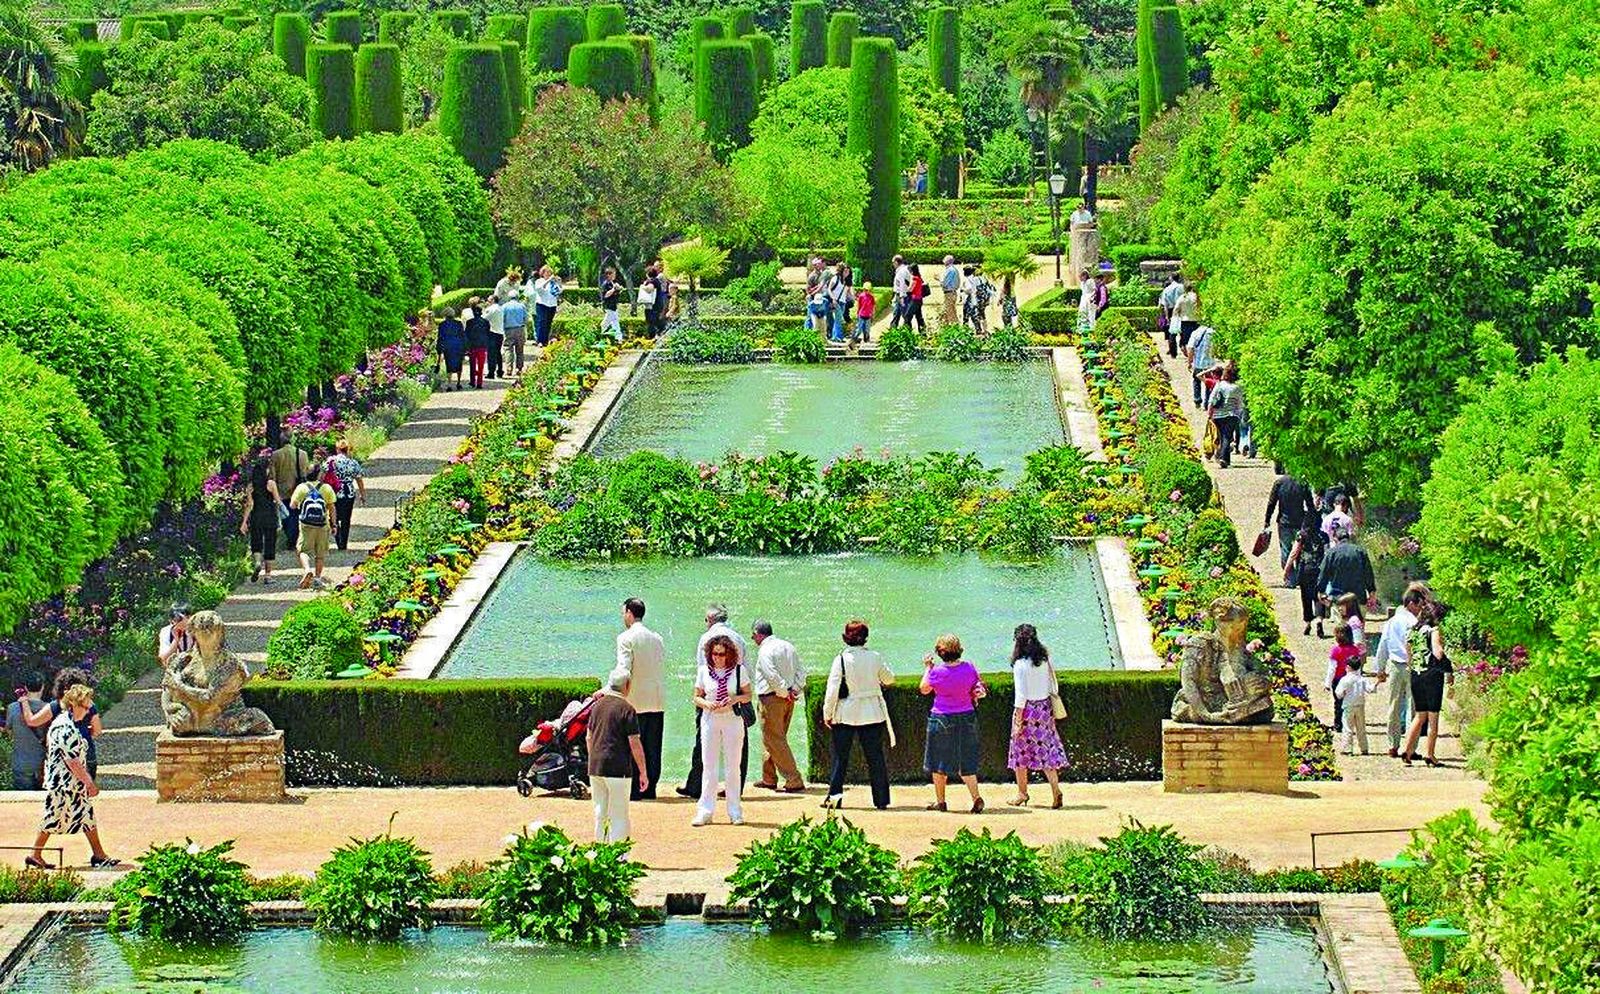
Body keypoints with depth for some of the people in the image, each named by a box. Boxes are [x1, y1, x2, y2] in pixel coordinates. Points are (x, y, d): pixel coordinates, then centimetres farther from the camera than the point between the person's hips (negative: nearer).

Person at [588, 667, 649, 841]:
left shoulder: (597, 705, 9)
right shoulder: (626, 709, -11)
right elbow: (635, 744, -11)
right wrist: (643, 772, -5)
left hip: (595, 768, 6)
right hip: (617, 768, -6)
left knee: (600, 813, 14)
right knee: (619, 816, -2)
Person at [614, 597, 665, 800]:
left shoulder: (626, 638, -8)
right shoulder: (657, 639, 11)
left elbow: (624, 671, -16)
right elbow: (662, 670, 14)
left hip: (635, 701, -6)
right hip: (657, 701, 6)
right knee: (652, 748, 8)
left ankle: (635, 791, -3)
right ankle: (649, 789, 10)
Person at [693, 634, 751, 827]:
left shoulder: (738, 670, 0)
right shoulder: (704, 671, 3)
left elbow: (748, 695, 5)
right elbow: (696, 697, 8)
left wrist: (735, 699, -15)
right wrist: (706, 704, -13)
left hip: (732, 720, -1)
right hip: (710, 720, 1)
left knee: (733, 766, 3)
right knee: (709, 766, 1)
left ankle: (735, 811, 10)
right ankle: (705, 812, 3)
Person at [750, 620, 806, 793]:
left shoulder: (765, 651, -13)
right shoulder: (788, 646, 12)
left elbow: (772, 676, -23)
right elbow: (801, 671, 10)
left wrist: (784, 693, -14)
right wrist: (794, 689, 2)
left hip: (771, 698, -8)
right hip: (789, 699, 8)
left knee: (774, 740, -5)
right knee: (775, 738, 20)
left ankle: (795, 783, -11)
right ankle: (769, 779, 30)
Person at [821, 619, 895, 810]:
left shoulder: (841, 660, -10)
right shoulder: (875, 658, -3)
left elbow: (832, 689, -12)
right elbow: (889, 678, 12)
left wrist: (827, 713, -2)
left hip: (845, 715, -2)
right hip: (872, 714, 2)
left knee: (840, 757, 9)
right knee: (875, 757, 8)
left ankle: (835, 794, 0)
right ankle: (881, 800, 9)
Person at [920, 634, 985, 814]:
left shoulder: (937, 671, -15)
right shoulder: (969, 668, -5)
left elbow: (924, 689, 2)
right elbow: (978, 691, 1)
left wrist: (927, 668, 10)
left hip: (942, 719, -4)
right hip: (967, 718, 4)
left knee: (939, 764, 11)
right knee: (966, 763, 10)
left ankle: (940, 801, 17)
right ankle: (976, 797, -6)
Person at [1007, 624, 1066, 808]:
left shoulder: (1020, 664, -15)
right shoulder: (1045, 660, 3)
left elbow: (1020, 695, -15)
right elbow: (1053, 685, 9)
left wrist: (1017, 720, -12)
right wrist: (1053, 709, 19)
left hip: (1027, 709, -6)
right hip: (1045, 708, 6)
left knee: (1021, 751, 8)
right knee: (1046, 749, 7)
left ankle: (1022, 794, 16)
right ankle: (1055, 789, -6)